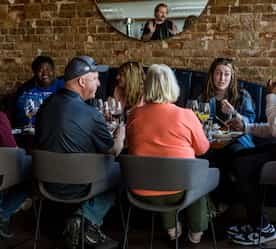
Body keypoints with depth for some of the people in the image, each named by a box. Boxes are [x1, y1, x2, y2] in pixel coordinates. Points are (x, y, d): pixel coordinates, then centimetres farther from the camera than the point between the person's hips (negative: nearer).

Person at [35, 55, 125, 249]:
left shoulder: (46, 105, 0)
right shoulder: (90, 114, -21)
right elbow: (113, 151, -6)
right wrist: (120, 135, 19)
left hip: (46, 182, 7)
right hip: (74, 187, -7)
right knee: (120, 171, 12)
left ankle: (86, 226, 14)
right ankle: (87, 221, 4)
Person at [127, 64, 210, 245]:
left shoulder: (134, 115, -6)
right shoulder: (186, 116, -13)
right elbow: (202, 149, 2)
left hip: (143, 191, 2)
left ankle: (171, 229, 38)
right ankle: (196, 232, 37)